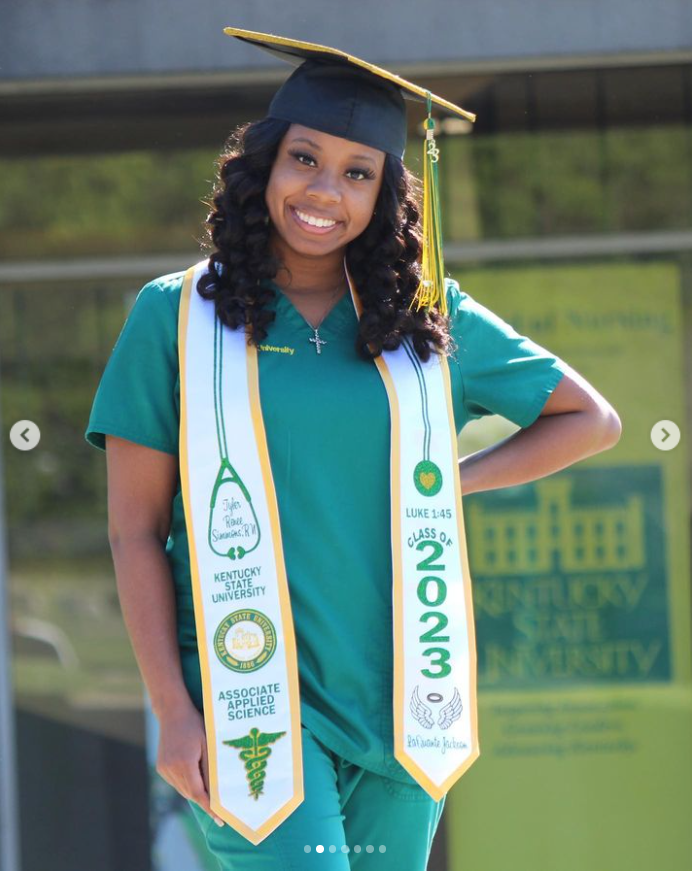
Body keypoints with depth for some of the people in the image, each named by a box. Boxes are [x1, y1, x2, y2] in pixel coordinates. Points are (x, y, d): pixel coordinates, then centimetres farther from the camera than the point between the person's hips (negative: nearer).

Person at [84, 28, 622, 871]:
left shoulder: (428, 320, 7)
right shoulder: (175, 317, 1)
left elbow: (592, 420, 16)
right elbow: (134, 530, -1)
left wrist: (451, 481, 4)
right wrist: (174, 709, -8)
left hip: (392, 697, 3)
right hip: (251, 694, -3)